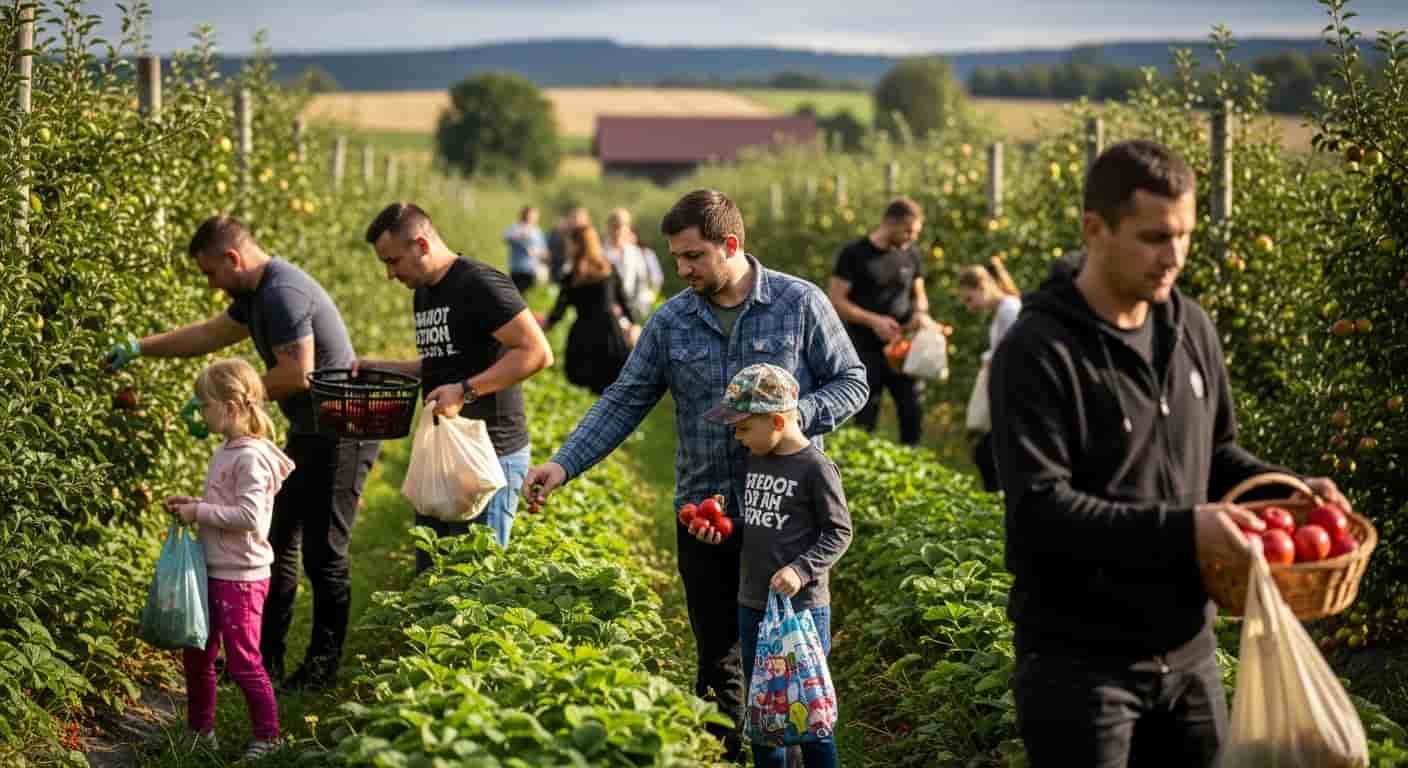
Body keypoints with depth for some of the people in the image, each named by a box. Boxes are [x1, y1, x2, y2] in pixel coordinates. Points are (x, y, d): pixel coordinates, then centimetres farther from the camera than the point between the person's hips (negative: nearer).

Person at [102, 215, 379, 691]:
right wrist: (139, 349, 26)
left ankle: (322, 669, 5)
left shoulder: (282, 294, -22)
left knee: (323, 556, -4)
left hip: (340, 437, -11)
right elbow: (210, 334, 26)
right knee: (277, 542, 13)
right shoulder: (258, 294, 11)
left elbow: (297, 374, -26)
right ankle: (265, 659, 19)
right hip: (309, 435, 11)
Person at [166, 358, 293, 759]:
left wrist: (200, 512, -20)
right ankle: (200, 730, 32)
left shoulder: (251, 458, -19)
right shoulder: (225, 453, 10)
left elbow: (248, 516, -27)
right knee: (197, 655, 18)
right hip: (214, 573, 10)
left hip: (240, 578, -10)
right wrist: (193, 504, 7)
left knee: (243, 661, -2)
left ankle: (268, 736, 12)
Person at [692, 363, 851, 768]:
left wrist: (802, 570, -23)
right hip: (752, 606, 7)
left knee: (808, 709, 1)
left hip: (802, 608, -7)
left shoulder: (815, 467, -14)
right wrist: (720, 532, 2)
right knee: (761, 708, 15)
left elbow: (839, 532, -11)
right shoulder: (754, 460, 8)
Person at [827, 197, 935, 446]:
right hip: (865, 350, -4)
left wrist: (921, 313, -7)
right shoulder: (854, 255, -8)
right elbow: (837, 301, -9)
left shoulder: (911, 255, 5)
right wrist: (874, 321, -20)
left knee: (913, 412, 1)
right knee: (865, 418, 2)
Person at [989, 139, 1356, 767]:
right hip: (1079, 661, -7)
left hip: (1186, 648, 7)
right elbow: (1039, 510, -23)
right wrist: (1182, 531, -28)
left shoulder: (1191, 328, 6)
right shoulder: (1038, 352, -17)